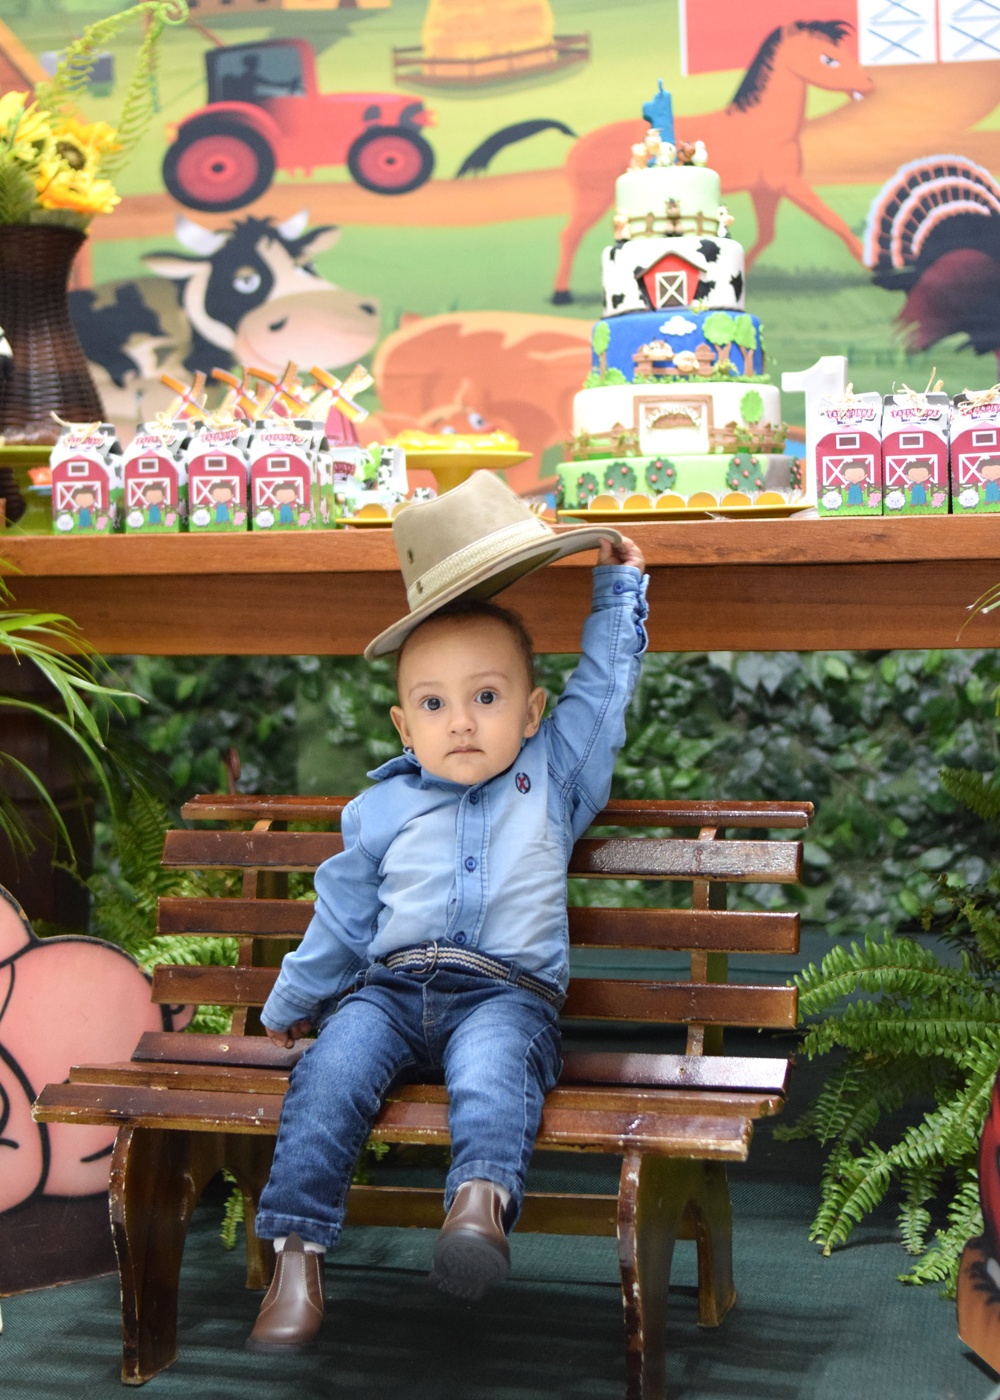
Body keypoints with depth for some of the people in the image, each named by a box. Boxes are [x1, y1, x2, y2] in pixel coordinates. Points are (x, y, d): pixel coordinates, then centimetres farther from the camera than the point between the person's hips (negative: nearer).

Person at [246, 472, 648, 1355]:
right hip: (391, 986, 2)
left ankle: (481, 1199, -58)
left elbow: (604, 687, 22)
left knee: (492, 1064, -37)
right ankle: (299, 1253, -31)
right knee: (334, 1069, -29)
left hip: (506, 992, -2)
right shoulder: (382, 810, 19)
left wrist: (619, 583, 27)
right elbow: (342, 920, 27)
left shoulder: (555, 778, 17)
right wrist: (288, 1006, 33)